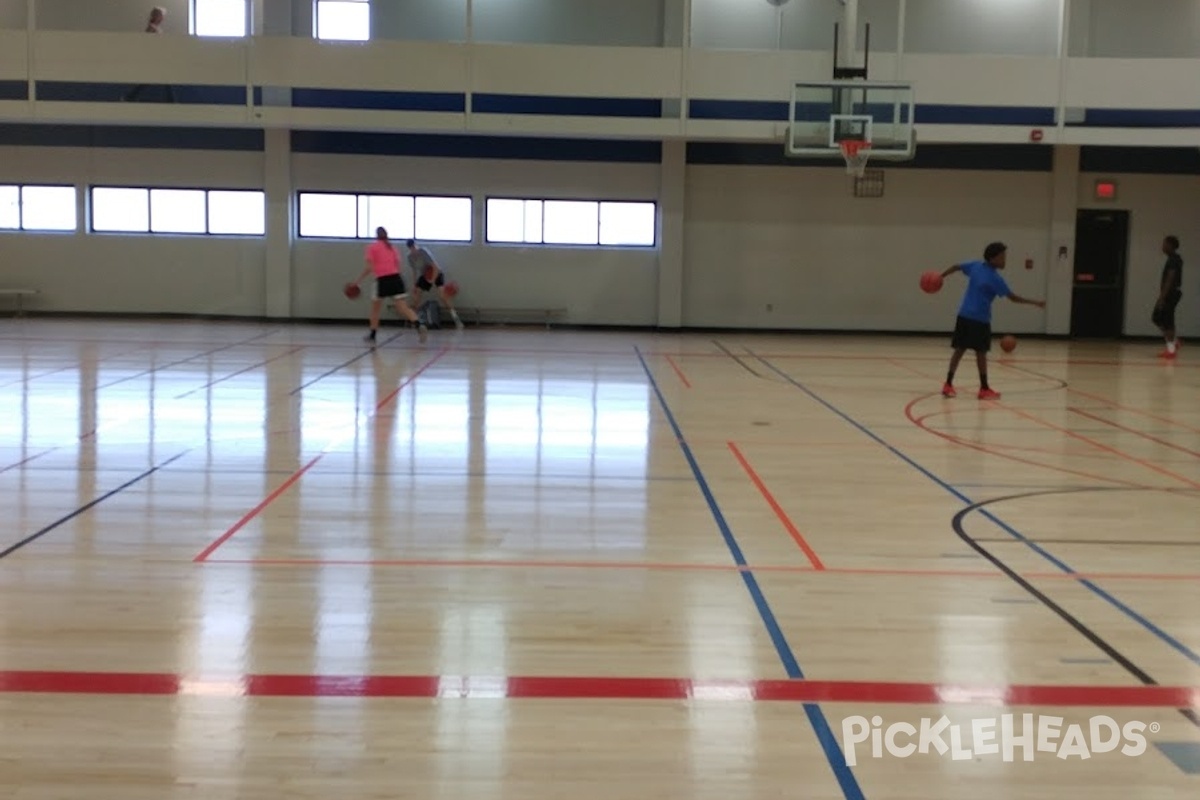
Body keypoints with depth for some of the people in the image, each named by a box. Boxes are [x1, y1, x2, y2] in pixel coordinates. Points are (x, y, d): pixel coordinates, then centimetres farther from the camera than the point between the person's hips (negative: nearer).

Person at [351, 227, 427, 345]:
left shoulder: (372, 247, 5)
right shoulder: (392, 247, 18)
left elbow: (369, 268, -4)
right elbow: (398, 265, 14)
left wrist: (357, 281, 3)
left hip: (382, 280, -3)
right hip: (395, 278, 3)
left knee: (375, 309, 16)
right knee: (403, 308, -4)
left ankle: (372, 336, 22)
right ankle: (419, 326, -28)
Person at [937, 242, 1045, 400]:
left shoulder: (976, 266, 6)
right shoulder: (995, 278, -13)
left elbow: (956, 267, 18)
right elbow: (1013, 297, -10)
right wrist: (1035, 303, -2)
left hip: (964, 316, 7)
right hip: (979, 319, -7)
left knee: (959, 350, 8)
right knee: (981, 353, 0)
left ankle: (948, 385, 6)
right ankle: (984, 389, 7)